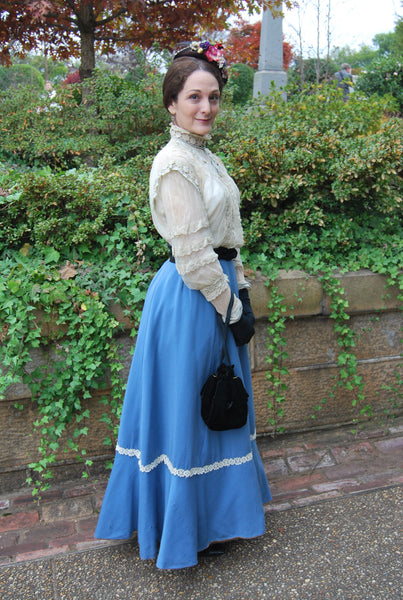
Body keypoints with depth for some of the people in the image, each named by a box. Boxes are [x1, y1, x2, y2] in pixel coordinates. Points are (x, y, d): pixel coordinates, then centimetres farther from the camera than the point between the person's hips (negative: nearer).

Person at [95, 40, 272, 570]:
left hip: (216, 292, 10)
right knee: (186, 408, 5)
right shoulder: (175, 162, -18)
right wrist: (231, 305, -13)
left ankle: (211, 508, 42)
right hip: (192, 299, -10)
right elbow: (192, 253, -21)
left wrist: (240, 291, 10)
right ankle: (184, 529, 25)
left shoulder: (203, 156, 12)